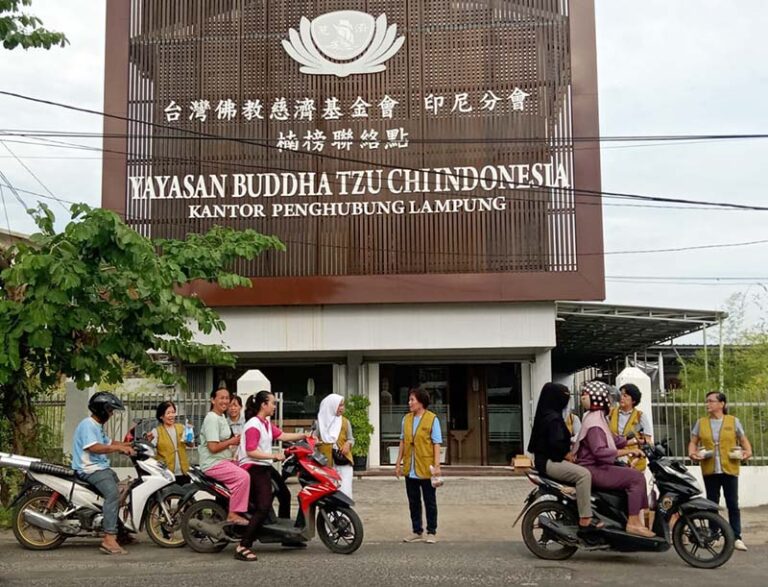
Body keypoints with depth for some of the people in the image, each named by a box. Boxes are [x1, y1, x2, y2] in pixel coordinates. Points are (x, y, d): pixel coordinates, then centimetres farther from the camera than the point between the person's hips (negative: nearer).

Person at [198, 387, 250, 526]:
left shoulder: (222, 417, 16)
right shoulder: (212, 418, -15)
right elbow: (213, 447, -22)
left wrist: (235, 441, 8)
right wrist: (231, 441, -10)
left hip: (223, 460, 10)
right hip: (213, 464, -10)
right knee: (243, 477, -24)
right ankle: (233, 514, -17)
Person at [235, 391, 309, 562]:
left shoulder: (267, 424, 16)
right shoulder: (253, 425, -14)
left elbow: (282, 435, 9)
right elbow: (251, 452, -21)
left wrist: (304, 436, 3)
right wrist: (273, 456, -27)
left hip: (265, 467, 11)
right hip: (253, 468, -11)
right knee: (263, 508, -19)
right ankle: (243, 547, -19)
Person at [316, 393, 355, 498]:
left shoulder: (345, 422, 7)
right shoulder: (320, 422, 5)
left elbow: (351, 439, 12)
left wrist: (348, 444, -9)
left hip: (342, 461, 0)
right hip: (325, 462, 0)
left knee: (344, 490, -8)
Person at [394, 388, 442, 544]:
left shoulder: (432, 419, -7)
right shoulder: (406, 419, 8)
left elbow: (437, 444, -8)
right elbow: (402, 442, 13)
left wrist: (436, 465, -14)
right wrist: (398, 462, 10)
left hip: (426, 468, -5)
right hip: (410, 469, 5)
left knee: (430, 502, 5)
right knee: (413, 502, 11)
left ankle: (431, 532, 13)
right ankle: (417, 531, 21)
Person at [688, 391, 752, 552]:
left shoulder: (733, 421, 4)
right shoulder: (701, 422, 8)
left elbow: (744, 440, 8)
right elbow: (693, 442, 9)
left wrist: (748, 452, -11)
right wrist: (692, 453, -9)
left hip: (729, 469, -2)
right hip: (709, 470, 2)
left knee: (732, 504, 1)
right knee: (712, 503, 8)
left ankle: (736, 537, 6)